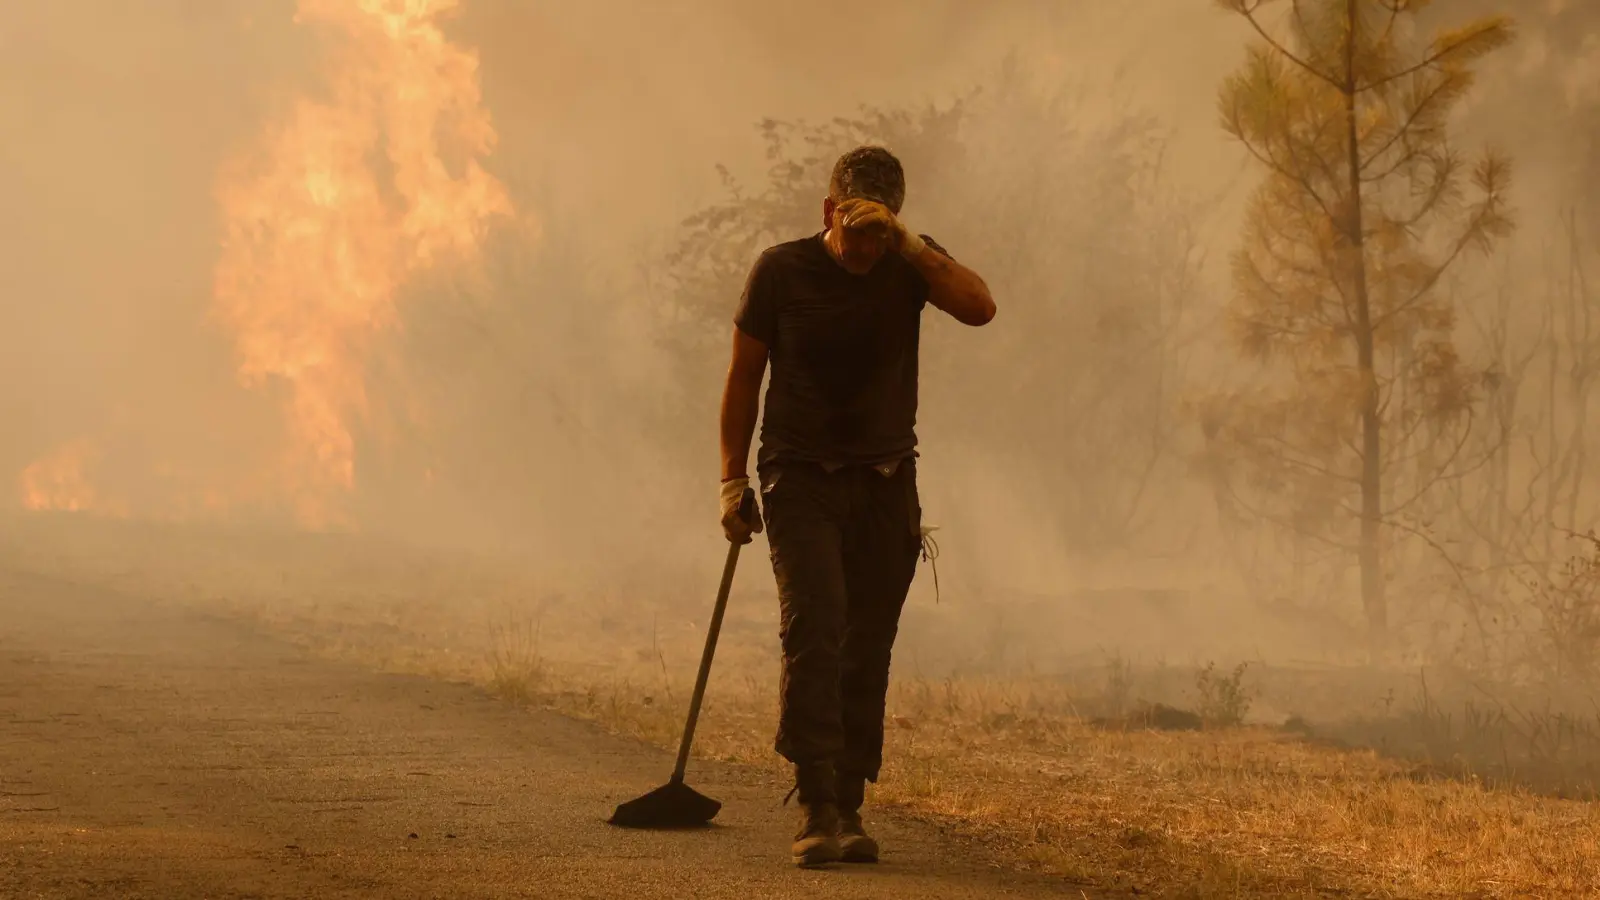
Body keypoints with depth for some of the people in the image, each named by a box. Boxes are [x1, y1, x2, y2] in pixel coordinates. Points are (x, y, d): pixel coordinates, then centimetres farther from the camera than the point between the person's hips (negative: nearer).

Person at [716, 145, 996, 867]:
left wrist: (906, 243, -25)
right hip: (801, 478, -2)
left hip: (885, 482, 2)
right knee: (814, 628, -19)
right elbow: (743, 379, 4)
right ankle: (817, 809, -23)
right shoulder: (782, 270, -2)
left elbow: (979, 307, -18)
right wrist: (733, 481, 0)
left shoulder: (912, 265, 2)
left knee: (867, 651, 1)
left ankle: (848, 812, 9)